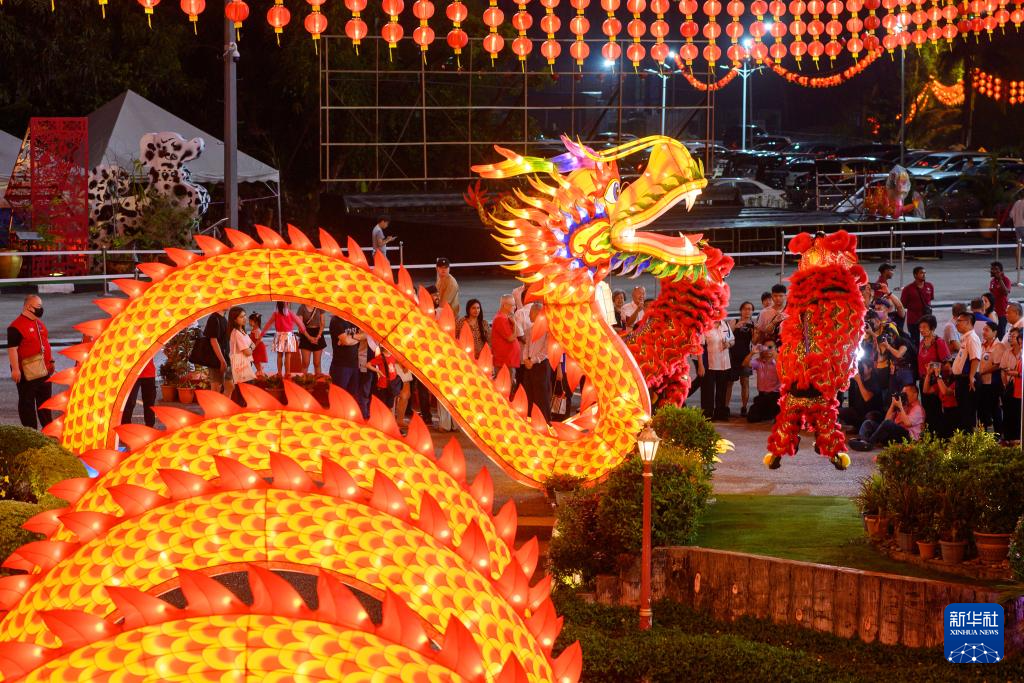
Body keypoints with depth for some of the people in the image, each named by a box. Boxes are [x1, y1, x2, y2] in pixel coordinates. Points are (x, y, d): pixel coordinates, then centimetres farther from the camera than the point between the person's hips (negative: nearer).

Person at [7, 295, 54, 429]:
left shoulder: (39, 323, 13)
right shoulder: (16, 326, -15)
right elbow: (12, 349, -19)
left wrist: (50, 361, 20)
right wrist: (15, 369, -23)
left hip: (44, 371, 8)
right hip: (26, 373, -8)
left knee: (45, 399, 15)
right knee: (27, 401, 0)